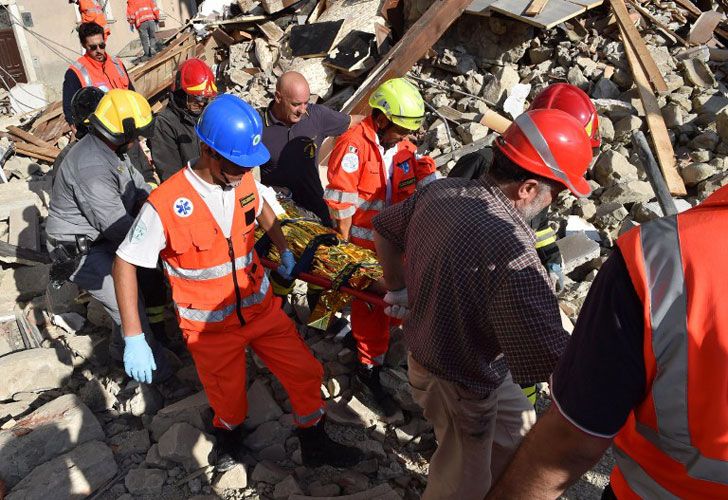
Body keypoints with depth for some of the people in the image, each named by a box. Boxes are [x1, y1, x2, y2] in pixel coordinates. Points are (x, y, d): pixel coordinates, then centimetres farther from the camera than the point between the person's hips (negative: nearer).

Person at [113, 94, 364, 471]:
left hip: (261, 308, 4)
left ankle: (314, 444, 33)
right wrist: (134, 339, -18)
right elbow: (124, 264, -16)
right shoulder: (165, 204, -25)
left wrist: (283, 249, 18)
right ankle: (228, 432, 53)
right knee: (228, 398, 17)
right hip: (211, 327, -4)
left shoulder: (243, 180, -9)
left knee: (306, 373, 8)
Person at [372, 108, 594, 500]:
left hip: (427, 348, 9)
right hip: (460, 384, -8)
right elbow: (553, 359, -35)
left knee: (517, 425, 32)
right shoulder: (512, 255, -38)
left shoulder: (439, 191, -11)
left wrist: (398, 289, 17)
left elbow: (383, 230, 7)